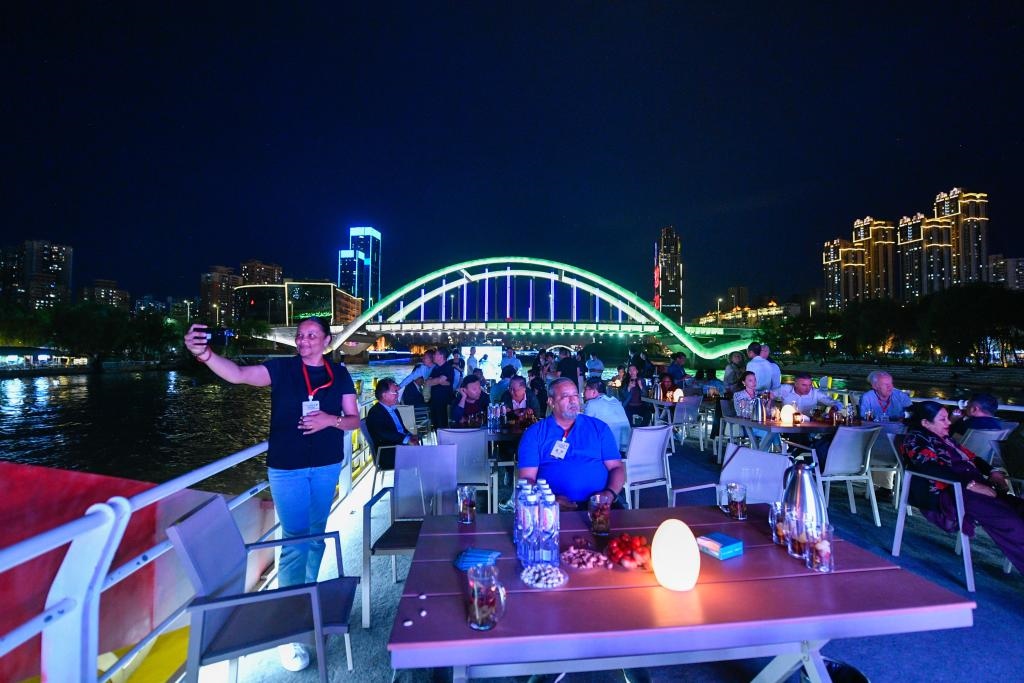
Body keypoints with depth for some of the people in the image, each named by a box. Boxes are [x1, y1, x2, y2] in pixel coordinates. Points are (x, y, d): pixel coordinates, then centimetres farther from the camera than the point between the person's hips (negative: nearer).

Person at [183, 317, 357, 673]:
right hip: (287, 468, -3)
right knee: (295, 541, 0)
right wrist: (204, 354, -43)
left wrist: (331, 420, -20)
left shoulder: (339, 374, -2)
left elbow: (354, 419, -1)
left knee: (317, 534, 18)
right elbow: (238, 374, -26)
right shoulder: (282, 369, -9)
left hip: (327, 466, 3)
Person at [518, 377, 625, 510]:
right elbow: (527, 478, 1)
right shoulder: (534, 434, 6)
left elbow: (616, 467, 9)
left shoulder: (599, 428, 12)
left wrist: (610, 493, -11)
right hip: (555, 507, -2)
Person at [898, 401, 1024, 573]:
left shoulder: (943, 438, 23)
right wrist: (970, 484, -23)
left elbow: (970, 457, 24)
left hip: (976, 487, 9)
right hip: (946, 493, -9)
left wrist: (992, 471, 4)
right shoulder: (915, 440, -5)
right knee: (1009, 519, -25)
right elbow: (932, 469, -18)